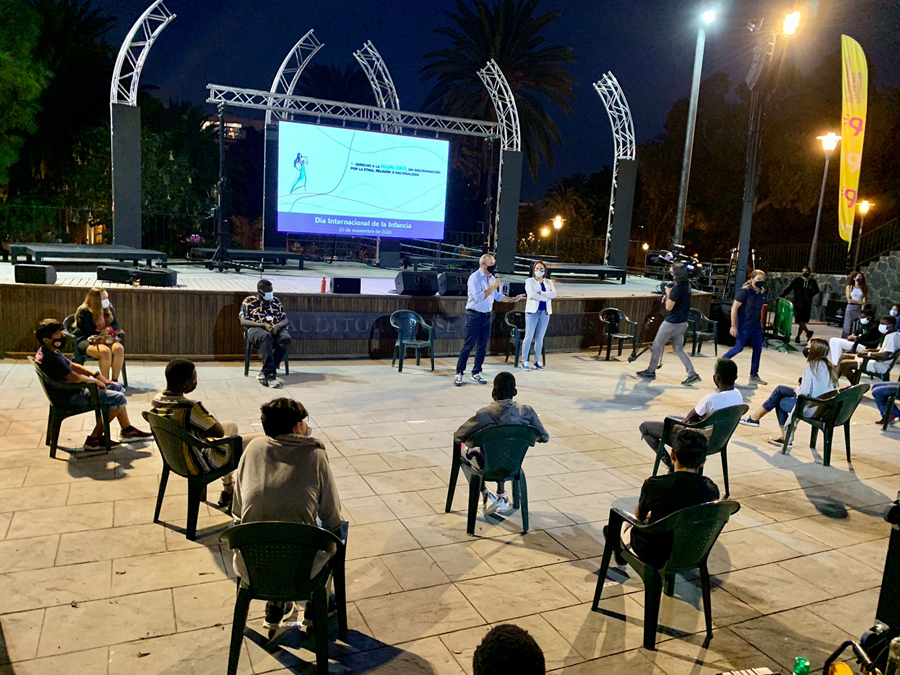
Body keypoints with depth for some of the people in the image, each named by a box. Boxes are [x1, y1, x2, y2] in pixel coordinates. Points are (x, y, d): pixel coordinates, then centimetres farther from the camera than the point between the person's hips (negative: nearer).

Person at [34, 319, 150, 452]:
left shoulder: (51, 351, 8)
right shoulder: (50, 358, -26)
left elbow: (73, 366, 15)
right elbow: (75, 378, -29)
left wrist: (96, 375, 5)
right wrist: (95, 381, -11)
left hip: (74, 389, 11)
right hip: (70, 397, -11)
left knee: (117, 388, 13)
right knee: (118, 398, -15)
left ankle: (127, 430, 15)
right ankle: (94, 439, -5)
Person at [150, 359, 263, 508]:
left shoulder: (156, 401, -9)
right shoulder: (191, 408, -35)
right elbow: (219, 432, -22)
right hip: (200, 465, -8)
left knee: (232, 426, 28)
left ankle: (228, 488, 36)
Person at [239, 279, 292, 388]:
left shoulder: (275, 301, 21)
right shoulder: (249, 301, 10)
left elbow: (286, 320, 14)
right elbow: (243, 321, -2)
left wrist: (277, 325, -10)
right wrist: (263, 325, -15)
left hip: (275, 330, 3)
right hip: (256, 330, -3)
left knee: (286, 338, -33)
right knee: (266, 336, -41)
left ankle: (265, 372, -30)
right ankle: (271, 374, -44)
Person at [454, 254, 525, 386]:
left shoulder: (491, 278, 10)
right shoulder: (474, 277, -14)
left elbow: (497, 296, 19)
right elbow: (478, 297, -22)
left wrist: (512, 299, 11)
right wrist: (492, 287, -18)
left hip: (486, 316, 7)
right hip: (474, 316, -7)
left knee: (482, 347, 10)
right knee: (468, 346, -4)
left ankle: (476, 373, 20)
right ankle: (459, 373, 5)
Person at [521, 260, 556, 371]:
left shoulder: (548, 282, 12)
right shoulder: (530, 281, 1)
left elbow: (554, 294, -6)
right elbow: (531, 294, -16)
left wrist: (540, 293, -18)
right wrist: (546, 298, -13)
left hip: (545, 312, 4)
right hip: (533, 311, -4)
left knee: (540, 338, 7)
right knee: (529, 337, -4)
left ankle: (537, 361, 15)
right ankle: (524, 361, 0)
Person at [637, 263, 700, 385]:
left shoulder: (677, 287, -22)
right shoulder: (687, 285, 5)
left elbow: (669, 307, -18)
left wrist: (668, 293, -7)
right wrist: (670, 293, 3)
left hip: (671, 323, -8)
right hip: (682, 323, 8)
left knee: (657, 346, 8)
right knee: (678, 349, 14)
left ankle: (651, 372, 18)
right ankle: (692, 374, 7)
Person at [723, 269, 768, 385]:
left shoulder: (762, 293, 8)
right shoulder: (744, 291, -13)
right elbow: (734, 308, -14)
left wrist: (760, 323, 17)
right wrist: (733, 326, -17)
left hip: (756, 326, 7)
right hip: (744, 326, -7)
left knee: (758, 349, 7)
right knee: (739, 347, -5)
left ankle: (754, 376, 16)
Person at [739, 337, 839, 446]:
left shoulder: (812, 365, -16)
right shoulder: (828, 365, 7)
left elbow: (804, 392, -21)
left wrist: (797, 390, 0)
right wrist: (799, 389, 8)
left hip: (812, 407, -8)